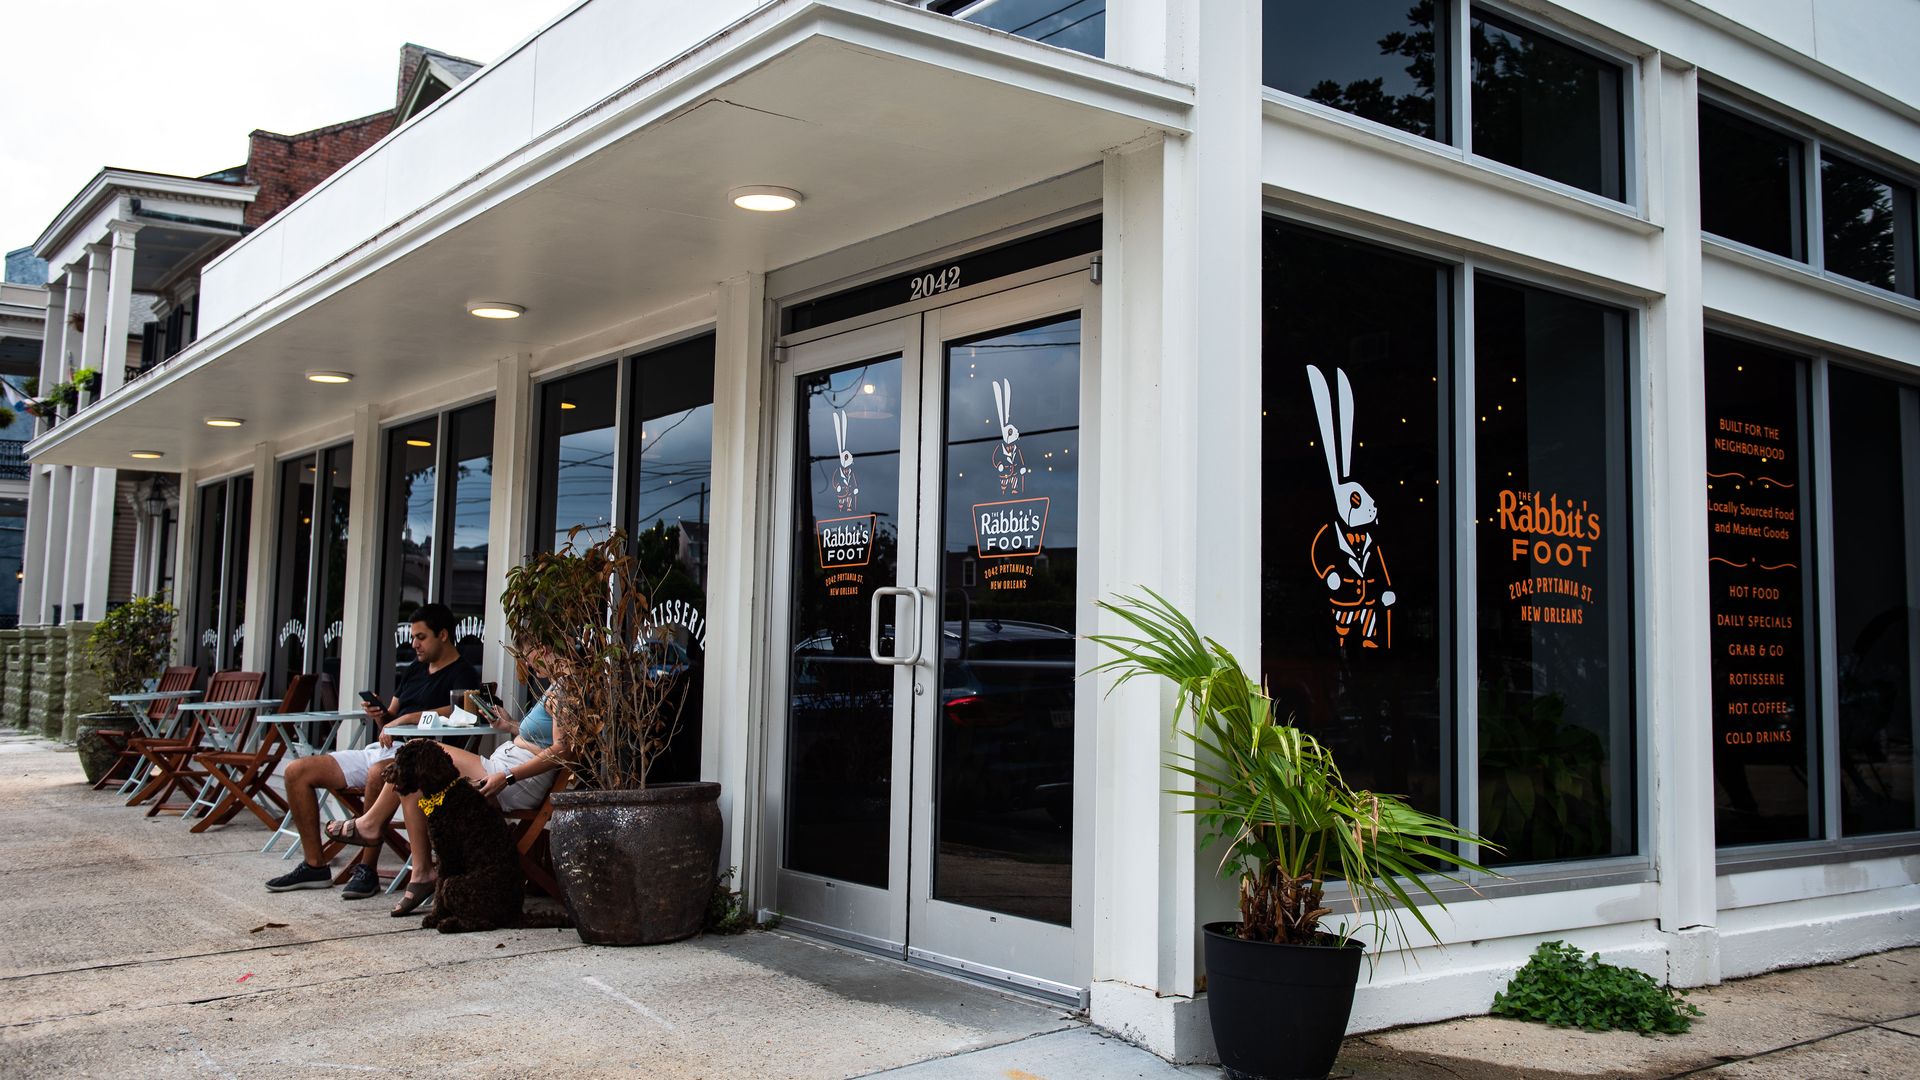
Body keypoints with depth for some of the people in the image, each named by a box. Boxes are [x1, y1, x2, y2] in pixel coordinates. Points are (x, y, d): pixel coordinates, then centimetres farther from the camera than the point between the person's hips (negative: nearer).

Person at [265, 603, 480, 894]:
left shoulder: (462, 674, -1)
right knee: (297, 772, 1)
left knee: (378, 774, -42)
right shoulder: (415, 670, 25)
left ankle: (367, 869, -27)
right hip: (377, 750, 9)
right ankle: (314, 866, 0)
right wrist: (380, 716, 2)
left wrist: (405, 718, -20)